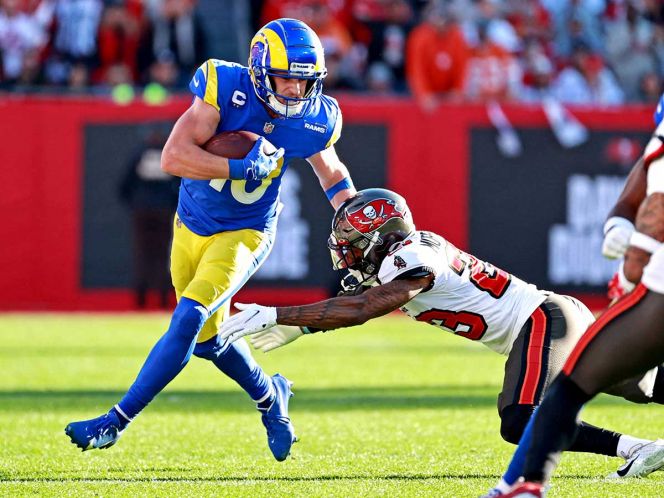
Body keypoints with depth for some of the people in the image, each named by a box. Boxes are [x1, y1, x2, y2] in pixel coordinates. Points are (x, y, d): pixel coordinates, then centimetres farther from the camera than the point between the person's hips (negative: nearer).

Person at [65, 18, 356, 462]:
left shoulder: (314, 120, -13)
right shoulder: (225, 89, -22)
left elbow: (332, 174, 11)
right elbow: (173, 157, -30)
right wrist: (241, 167, -35)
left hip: (244, 234, -1)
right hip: (192, 226, 1)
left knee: (189, 318, -21)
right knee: (208, 337, 13)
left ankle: (116, 421, -14)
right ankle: (270, 397, 42)